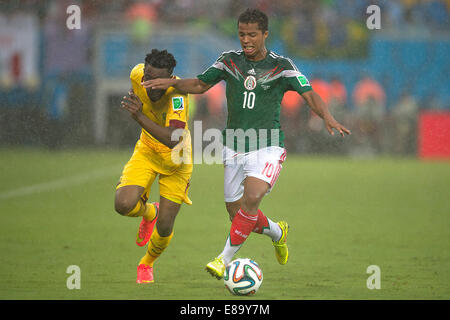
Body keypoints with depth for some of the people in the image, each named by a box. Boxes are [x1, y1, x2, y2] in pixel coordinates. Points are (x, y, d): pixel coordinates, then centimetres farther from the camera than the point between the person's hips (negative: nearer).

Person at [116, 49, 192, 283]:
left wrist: (140, 117, -54)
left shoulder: (178, 94, -34)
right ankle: (149, 212, 16)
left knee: (164, 227, -1)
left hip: (175, 161, -3)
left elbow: (174, 141, -46)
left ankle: (147, 264, 33)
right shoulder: (137, 75, -19)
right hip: (146, 151, 3)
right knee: (124, 205, -22)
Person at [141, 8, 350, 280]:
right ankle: (277, 232, 39)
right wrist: (172, 82, -2)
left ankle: (226, 259, -20)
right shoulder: (229, 61, 4)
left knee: (252, 197, -28)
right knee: (236, 212, 7)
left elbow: (310, 95, -11)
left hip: (268, 148, -4)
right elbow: (200, 85, 16)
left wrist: (327, 116, -31)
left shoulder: (282, 66, -5)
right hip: (235, 148, 4)